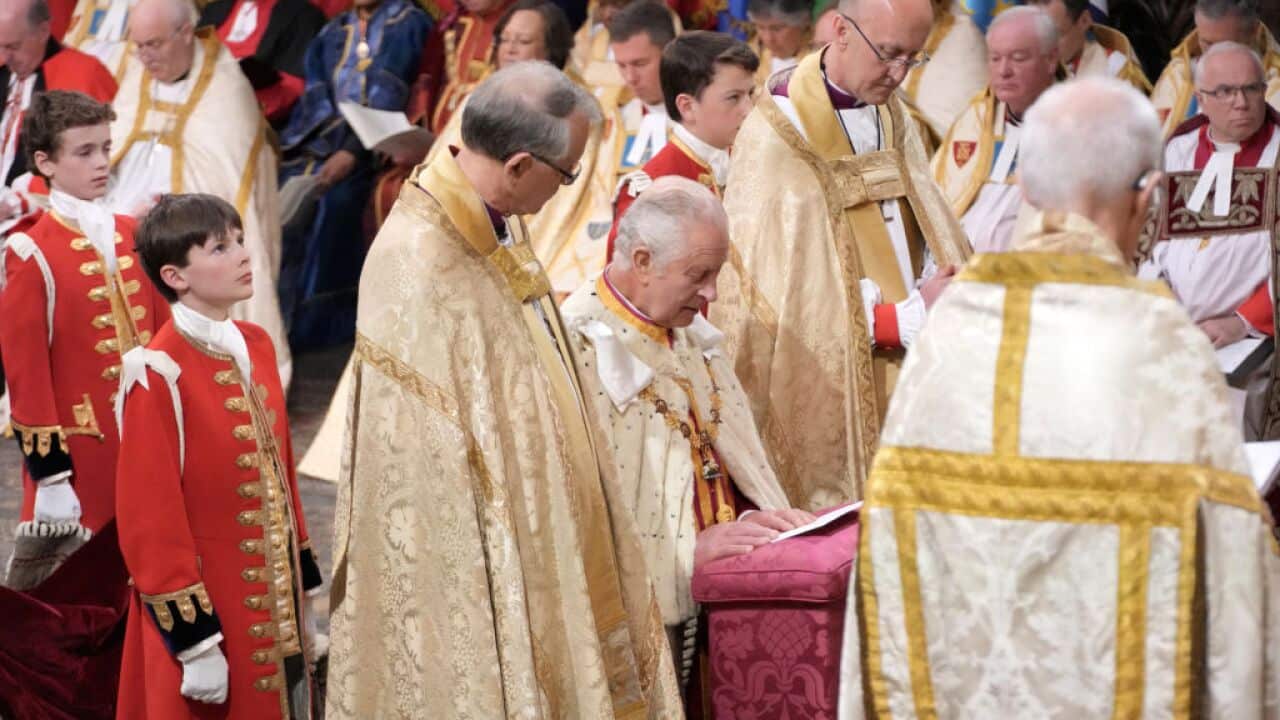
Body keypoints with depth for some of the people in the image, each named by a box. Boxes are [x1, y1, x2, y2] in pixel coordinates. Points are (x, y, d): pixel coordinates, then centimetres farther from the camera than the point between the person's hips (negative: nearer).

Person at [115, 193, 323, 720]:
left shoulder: (257, 347, 6)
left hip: (274, 603, 7)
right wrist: (193, 639, -17)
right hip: (210, 610, -7)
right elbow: (151, 517, -17)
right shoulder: (158, 376, -18)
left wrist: (303, 597, 15)